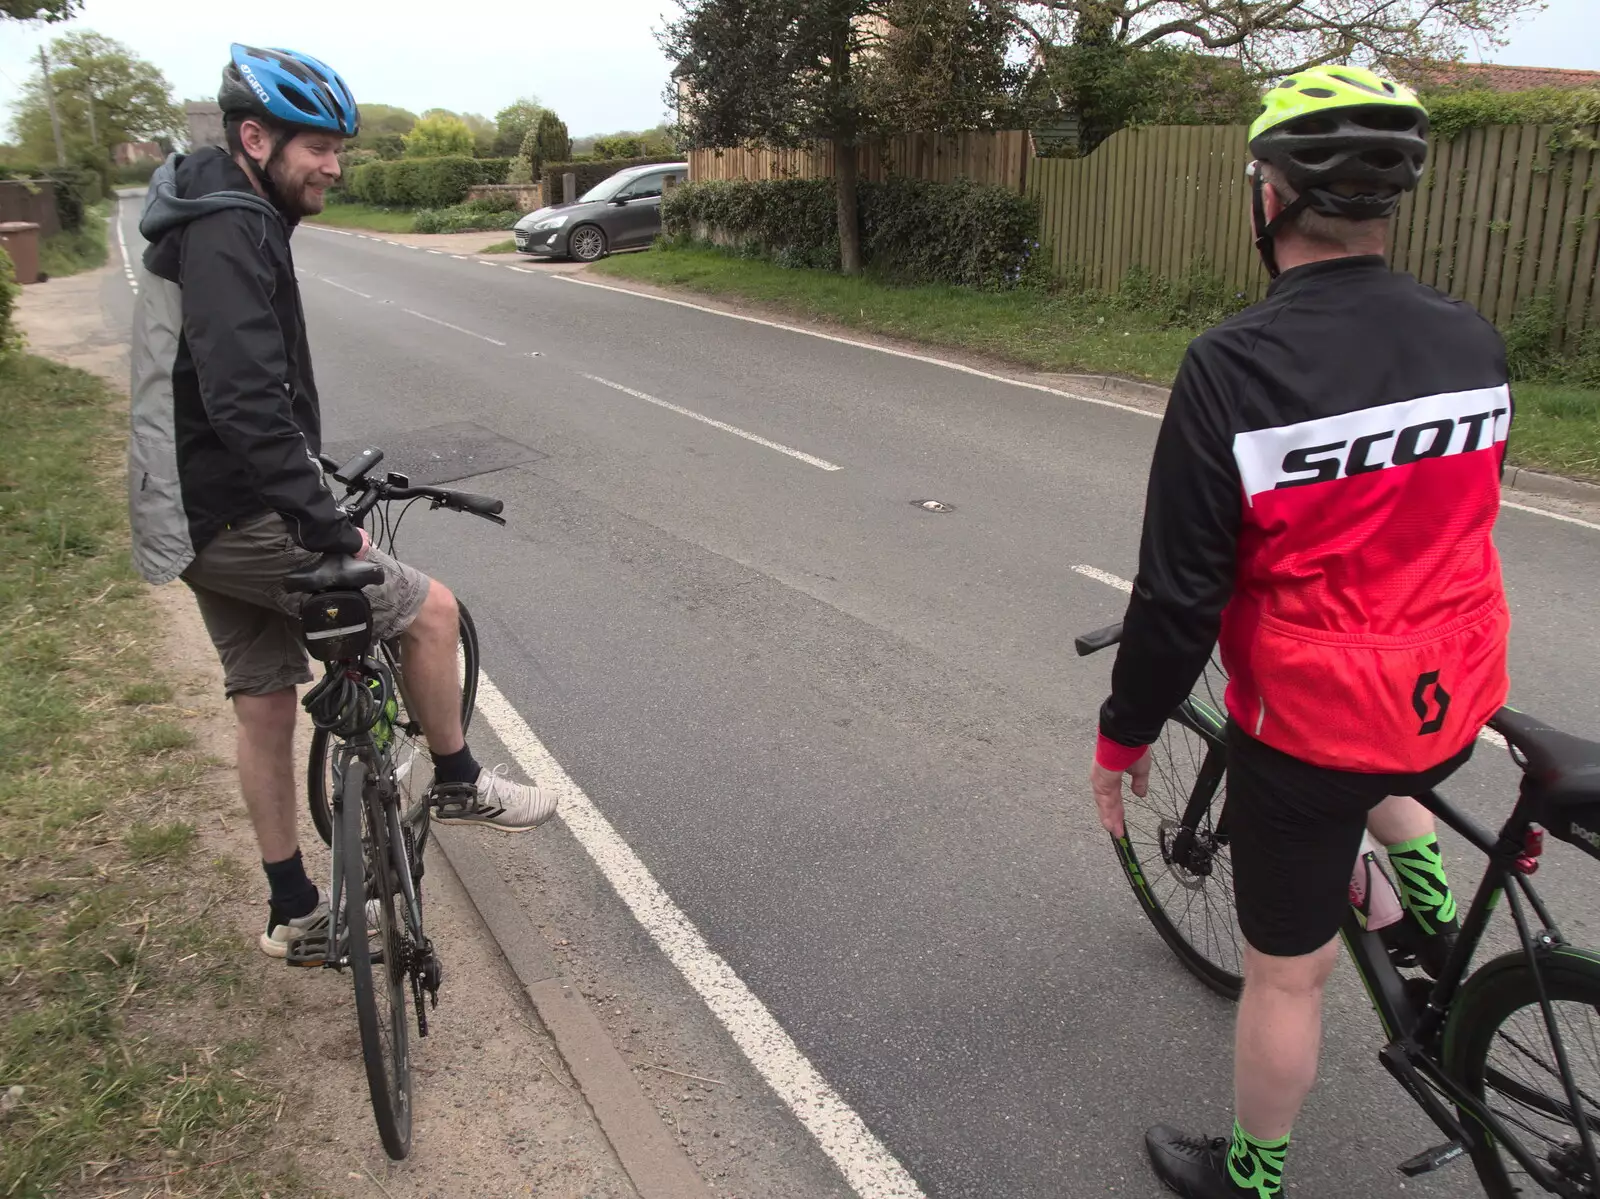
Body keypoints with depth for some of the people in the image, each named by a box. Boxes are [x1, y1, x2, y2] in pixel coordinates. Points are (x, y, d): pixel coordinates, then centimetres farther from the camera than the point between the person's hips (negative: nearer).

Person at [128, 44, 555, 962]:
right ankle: (459, 783, 18)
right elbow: (246, 402, -30)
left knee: (266, 702, 15)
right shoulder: (229, 235, -18)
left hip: (205, 515, 10)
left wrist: (311, 479, 32)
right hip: (236, 518, -10)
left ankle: (293, 911, 28)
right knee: (430, 607, -2)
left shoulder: (221, 224, 16)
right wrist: (325, 524, -30)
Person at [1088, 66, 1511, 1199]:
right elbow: (1468, 510, 12)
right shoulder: (1474, 341, -4)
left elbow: (1179, 589, -20)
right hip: (1456, 701, 6)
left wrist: (1125, 734, -5)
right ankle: (1437, 917, 33)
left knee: (1288, 971, 14)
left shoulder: (1237, 365, -22)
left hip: (1311, 718, -5)